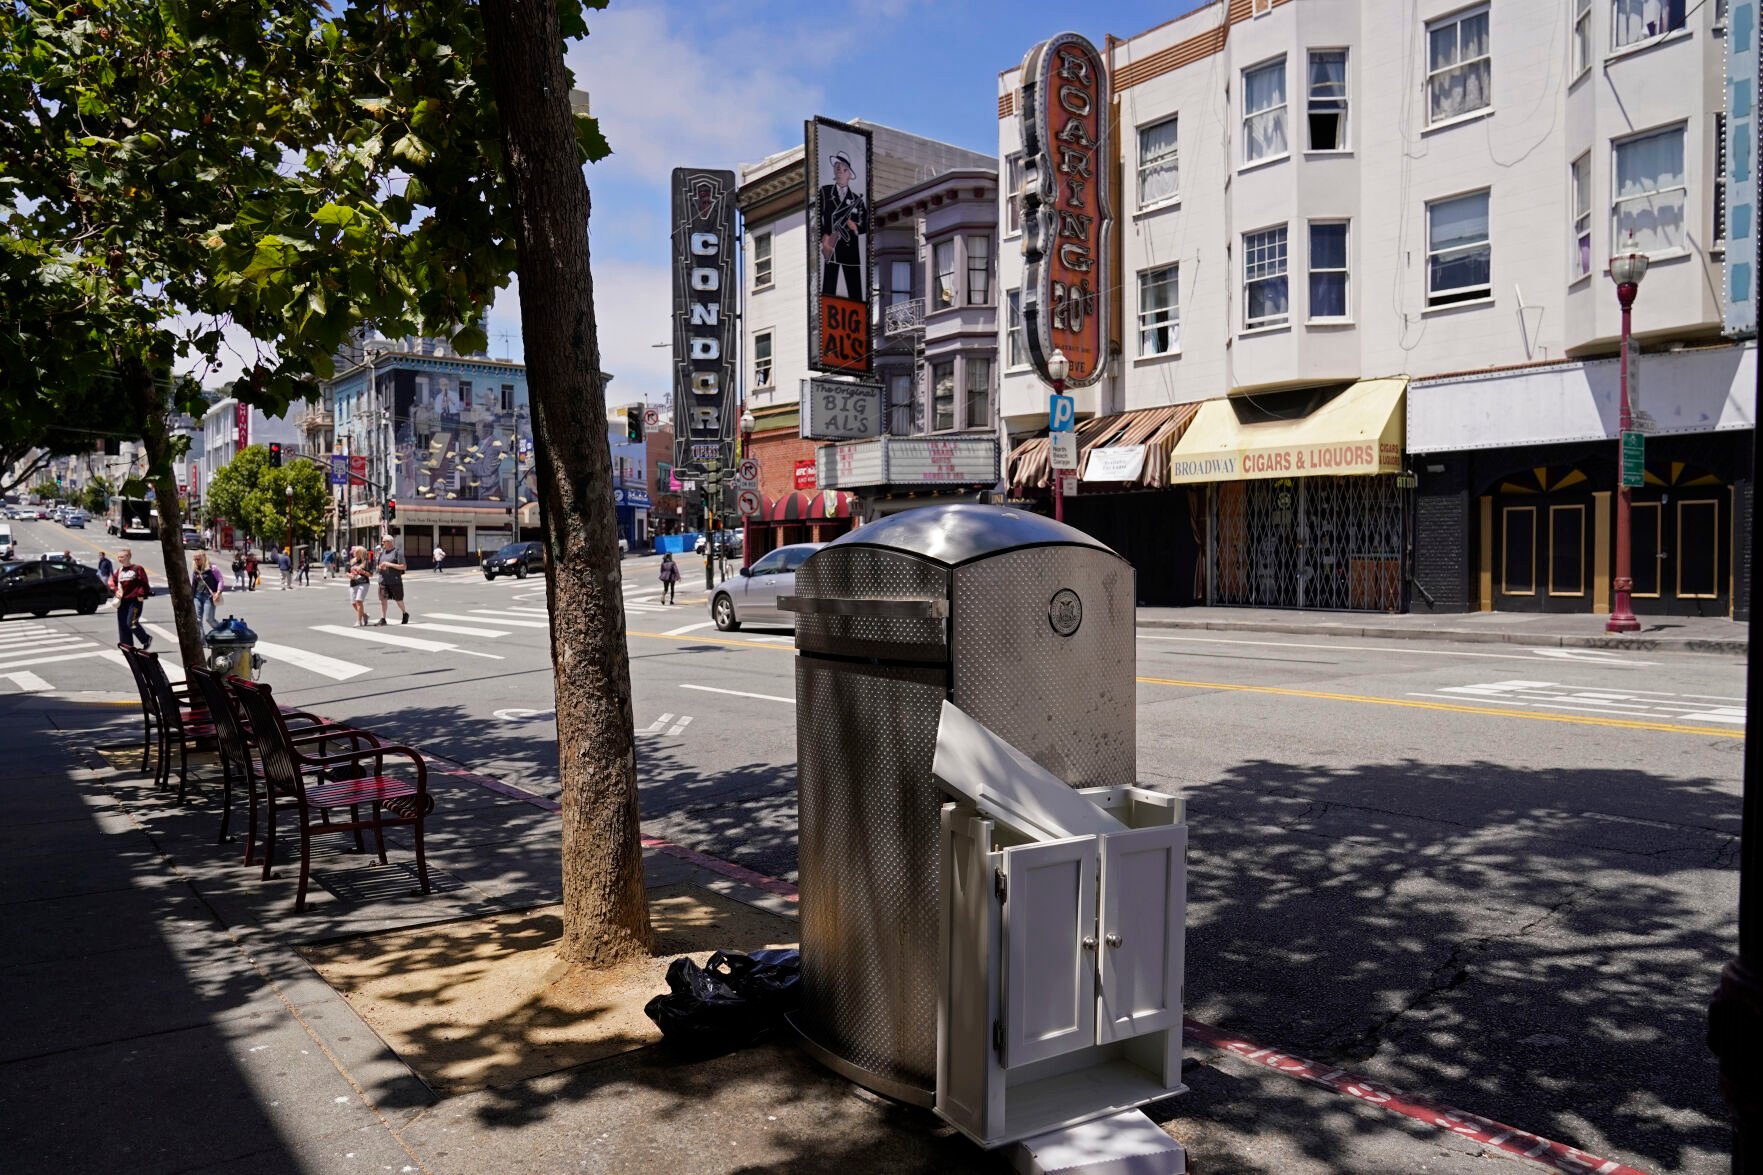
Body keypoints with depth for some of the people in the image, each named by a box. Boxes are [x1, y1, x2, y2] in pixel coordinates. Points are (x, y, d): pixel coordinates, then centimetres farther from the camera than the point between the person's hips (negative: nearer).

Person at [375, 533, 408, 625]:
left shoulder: (397, 551, -7)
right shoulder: (382, 552, 12)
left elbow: (403, 567, -13)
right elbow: (379, 565, 24)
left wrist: (389, 564, -18)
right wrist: (380, 567, -1)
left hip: (395, 581, -5)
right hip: (383, 580, 5)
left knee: (398, 600, 7)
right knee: (382, 599, -5)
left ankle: (405, 614, 31)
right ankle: (382, 619, -5)